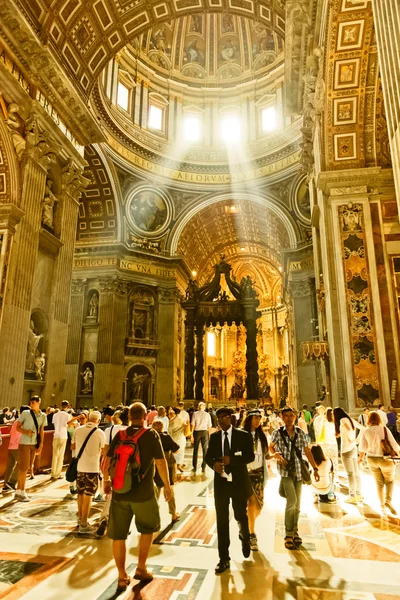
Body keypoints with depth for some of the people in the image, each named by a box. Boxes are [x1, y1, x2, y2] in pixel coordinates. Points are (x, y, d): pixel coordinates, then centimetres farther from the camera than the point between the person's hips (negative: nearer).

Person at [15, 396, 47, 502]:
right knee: (24, 468, -3)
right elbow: (18, 427, -5)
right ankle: (20, 492, 9)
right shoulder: (25, 413, -9)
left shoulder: (43, 416, 2)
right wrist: (25, 431, -24)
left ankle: (19, 491, 25)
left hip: (34, 444, 5)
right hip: (24, 443, -5)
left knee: (27, 468, 13)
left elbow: (41, 431, 9)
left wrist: (41, 444, 4)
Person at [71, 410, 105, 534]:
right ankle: (83, 525, 7)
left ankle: (80, 519, 33)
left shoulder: (78, 430, -2)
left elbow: (72, 447, 9)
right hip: (92, 467, -5)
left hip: (79, 466, 5)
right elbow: (104, 451, -5)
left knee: (80, 494, 19)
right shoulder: (100, 433, -12)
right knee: (88, 496, 4)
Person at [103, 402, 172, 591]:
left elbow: (107, 462, 1)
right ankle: (141, 569, 29)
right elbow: (160, 462, -11)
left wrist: (106, 480, 18)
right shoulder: (151, 435, -9)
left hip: (119, 491, 2)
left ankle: (122, 576, 24)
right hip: (143, 492, -2)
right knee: (147, 529, 23)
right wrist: (167, 485, 2)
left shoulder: (120, 435, -1)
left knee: (118, 535, 15)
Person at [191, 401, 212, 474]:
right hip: (204, 432, 0)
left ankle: (194, 468, 16)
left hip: (197, 432, 0)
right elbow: (209, 426, 1)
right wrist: (209, 435, 8)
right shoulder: (207, 414, 1)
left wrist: (192, 435, -2)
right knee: (205, 450, 9)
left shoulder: (195, 414, -1)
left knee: (195, 450, 11)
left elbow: (193, 425, -5)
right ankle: (203, 468, 11)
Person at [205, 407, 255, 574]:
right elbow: (208, 456, 7)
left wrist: (231, 459, -23)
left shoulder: (243, 435, -7)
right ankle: (224, 559, 18)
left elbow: (250, 456, -11)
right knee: (222, 521, 5)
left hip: (239, 482, -2)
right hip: (220, 482, 2)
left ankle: (245, 538, 48)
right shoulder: (214, 437, 3)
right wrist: (213, 464, -17)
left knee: (241, 516, 14)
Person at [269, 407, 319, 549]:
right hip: (285, 471, -3)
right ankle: (288, 535, 2)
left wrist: (315, 468, 3)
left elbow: (307, 452, 6)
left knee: (297, 504, 11)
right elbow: (270, 448, 9)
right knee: (292, 501, -14)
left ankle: (295, 532, 28)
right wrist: (276, 455, -11)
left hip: (299, 471, 3)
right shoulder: (278, 433, -5)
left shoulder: (300, 433, 2)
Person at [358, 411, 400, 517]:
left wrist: (360, 457, 13)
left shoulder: (365, 431, -6)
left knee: (379, 483, 18)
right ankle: (388, 501, 0)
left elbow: (363, 447, -5)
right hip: (385, 460, -2)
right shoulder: (384, 429, -13)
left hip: (372, 460, 2)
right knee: (390, 481, 20)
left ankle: (382, 506, 21)